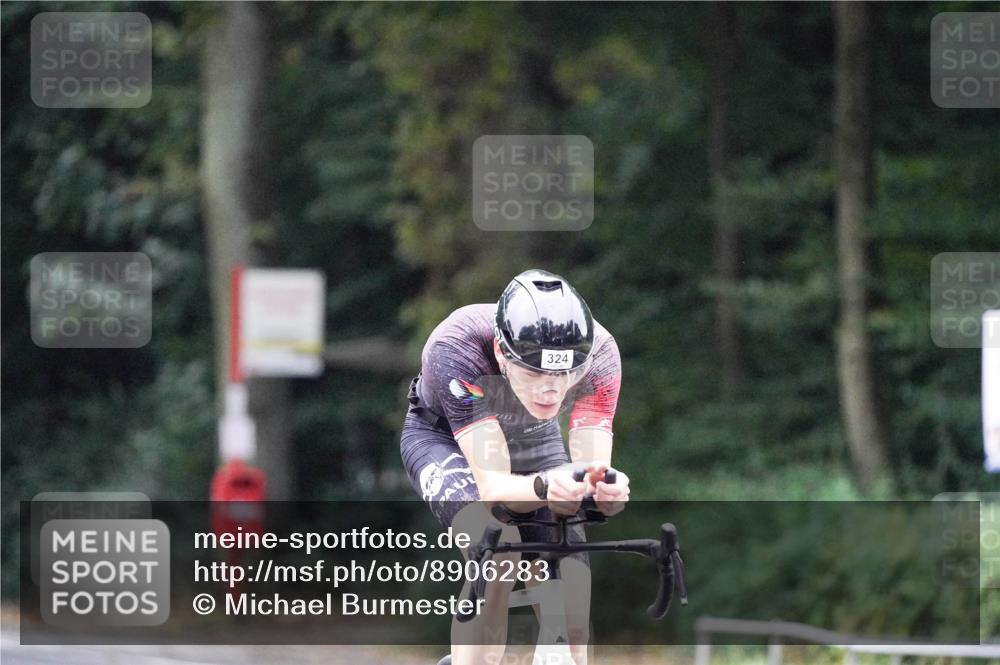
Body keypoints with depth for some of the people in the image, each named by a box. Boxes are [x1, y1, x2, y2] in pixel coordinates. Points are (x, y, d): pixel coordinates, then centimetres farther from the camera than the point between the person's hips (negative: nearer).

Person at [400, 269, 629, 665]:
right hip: (445, 437, -3)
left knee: (569, 627, -10)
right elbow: (492, 485, -44)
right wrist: (543, 487, -66)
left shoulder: (597, 352, -33)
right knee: (494, 549, -33)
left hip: (534, 439, 3)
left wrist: (607, 489, -61)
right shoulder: (457, 347, -41)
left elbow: (593, 467, -37)